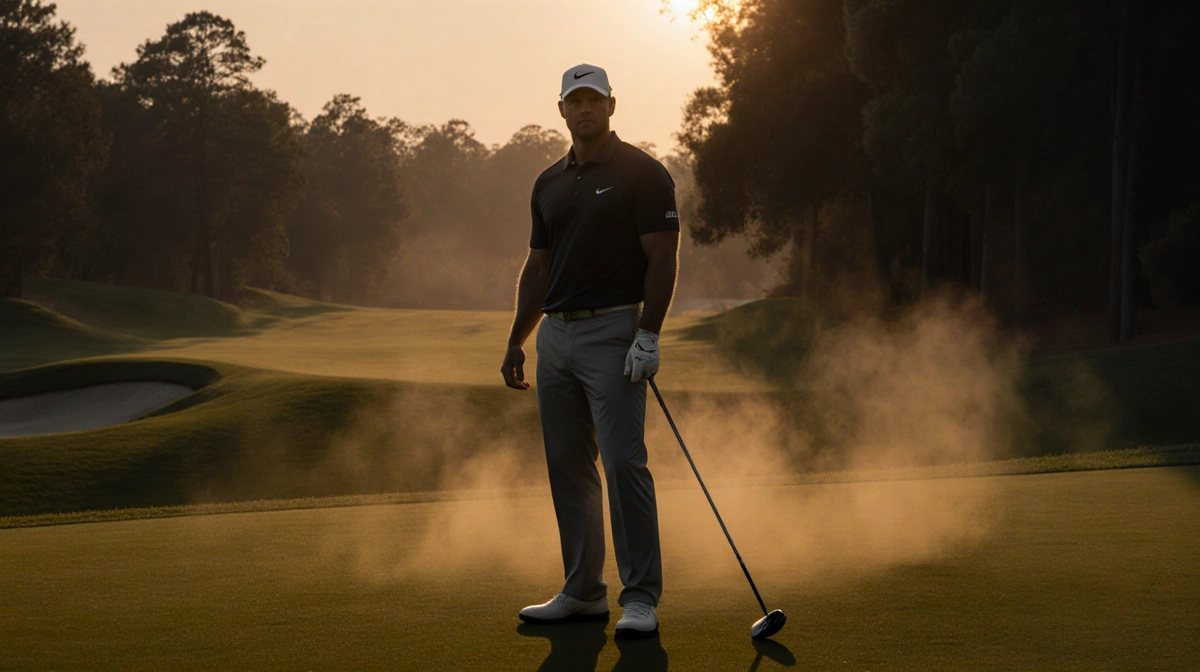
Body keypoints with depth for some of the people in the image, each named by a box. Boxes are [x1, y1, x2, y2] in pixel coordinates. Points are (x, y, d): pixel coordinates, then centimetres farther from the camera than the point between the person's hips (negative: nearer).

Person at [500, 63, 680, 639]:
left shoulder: (642, 173, -4)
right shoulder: (548, 183, 15)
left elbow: (662, 257, -9)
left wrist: (648, 336, -17)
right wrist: (516, 340, 14)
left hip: (613, 332, -7)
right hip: (555, 334, 7)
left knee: (624, 461, -12)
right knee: (567, 466, 8)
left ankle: (641, 598, -7)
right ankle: (583, 592, 16)